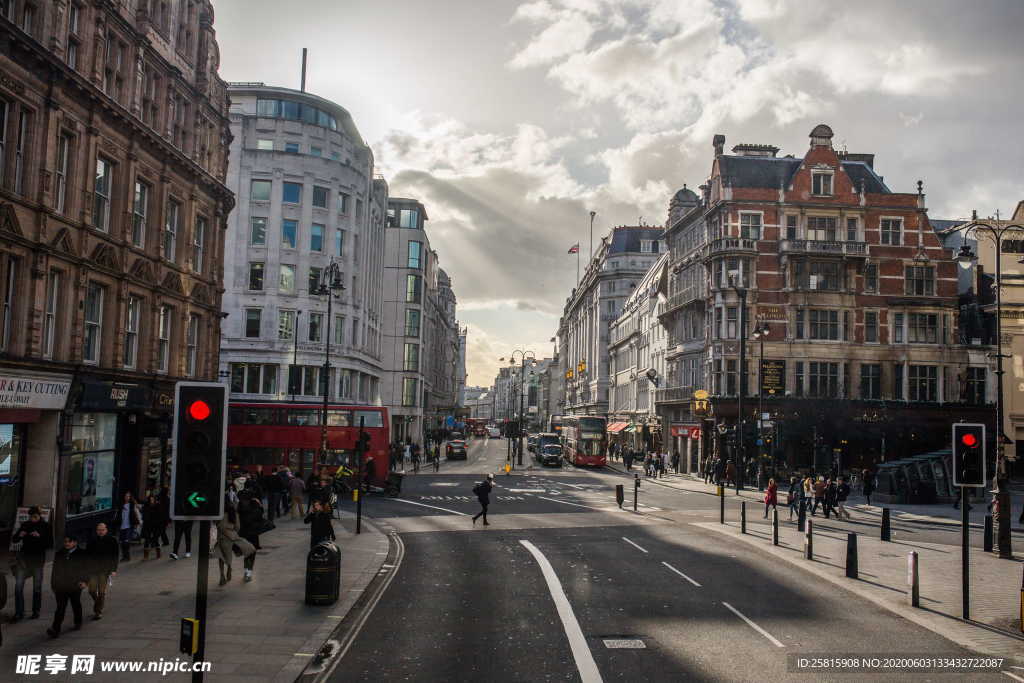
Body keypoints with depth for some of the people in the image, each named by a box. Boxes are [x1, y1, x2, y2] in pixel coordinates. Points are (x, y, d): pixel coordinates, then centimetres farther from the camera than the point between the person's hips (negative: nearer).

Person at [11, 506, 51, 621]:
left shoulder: (46, 526, -3)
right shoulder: (25, 524, 3)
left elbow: (50, 543, -8)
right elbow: (15, 539, 7)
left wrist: (39, 536, -23)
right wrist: (20, 535, -14)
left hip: (38, 558, -2)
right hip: (24, 556, 2)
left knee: (37, 586, 5)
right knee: (18, 585, -5)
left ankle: (36, 611, 18)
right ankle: (19, 613, 1)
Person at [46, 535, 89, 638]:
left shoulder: (81, 555, 0)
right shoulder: (59, 554, 10)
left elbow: (85, 570, 1)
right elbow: (55, 570, 17)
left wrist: (84, 581, -14)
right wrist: (53, 584, 17)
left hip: (75, 586, -1)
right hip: (61, 586, 1)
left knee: (76, 605, 12)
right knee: (60, 607, -7)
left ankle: (78, 622, 32)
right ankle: (55, 629, -12)